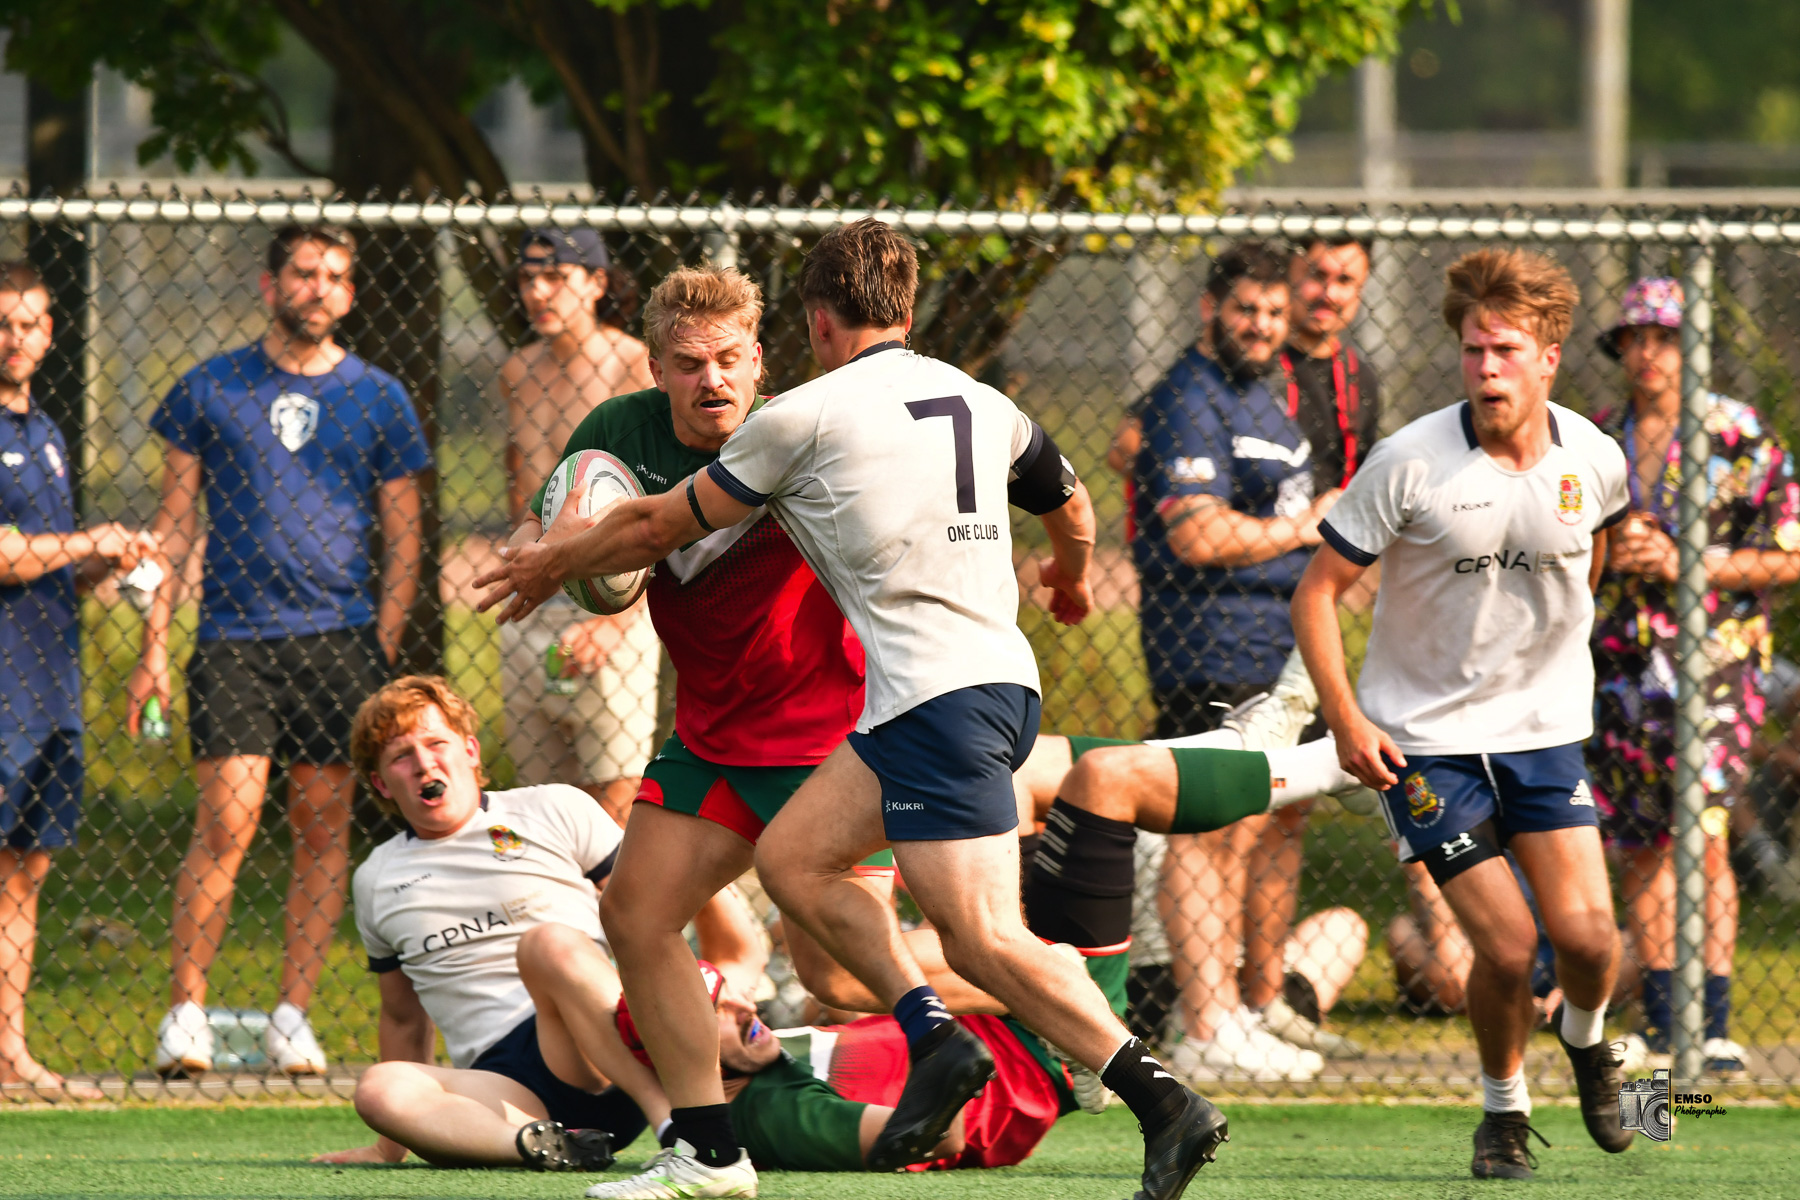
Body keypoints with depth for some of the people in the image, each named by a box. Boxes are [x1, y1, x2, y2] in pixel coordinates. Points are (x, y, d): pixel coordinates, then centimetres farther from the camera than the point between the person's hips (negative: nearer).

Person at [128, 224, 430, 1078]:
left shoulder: (378, 400, 9)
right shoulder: (210, 391, 7)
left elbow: (403, 543, 10)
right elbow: (174, 525, 9)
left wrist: (379, 656, 0)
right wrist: (153, 650, 2)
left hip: (339, 641, 1)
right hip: (233, 639, -1)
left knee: (324, 830, 1)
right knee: (226, 822, -11)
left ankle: (293, 1015, 7)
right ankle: (185, 1010, -5)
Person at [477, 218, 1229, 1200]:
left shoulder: (808, 413, -1)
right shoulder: (982, 404, 17)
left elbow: (661, 526, 10)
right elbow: (1071, 511, 36)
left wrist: (554, 563, 29)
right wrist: (1071, 577, 60)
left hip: (939, 695, -8)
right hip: (997, 670, 8)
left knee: (984, 940, -14)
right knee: (791, 856, 14)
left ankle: (1166, 1106, -22)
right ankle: (934, 1036, 2)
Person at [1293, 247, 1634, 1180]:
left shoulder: (1592, 459, -6)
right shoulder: (1409, 464, -17)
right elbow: (1319, 590, -10)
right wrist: (1345, 719, -18)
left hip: (1542, 727, 3)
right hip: (1425, 739, -3)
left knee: (1585, 932, -10)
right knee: (1507, 946, -11)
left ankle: (1586, 1037, 25)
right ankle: (1503, 1110, 17)